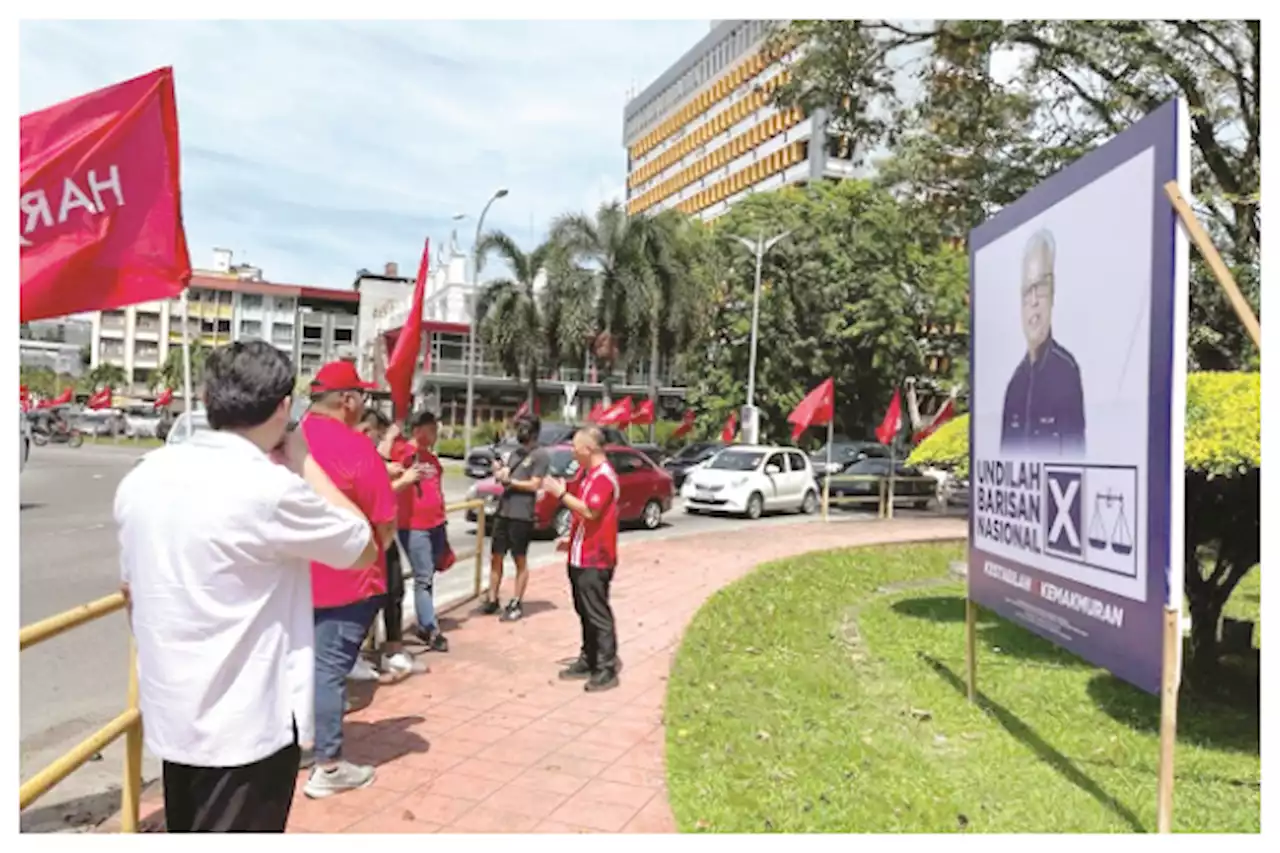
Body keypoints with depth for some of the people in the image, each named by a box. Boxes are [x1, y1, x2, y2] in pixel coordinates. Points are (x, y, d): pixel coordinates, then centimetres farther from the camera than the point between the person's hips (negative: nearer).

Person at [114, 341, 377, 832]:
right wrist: (303, 463, -4)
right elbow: (364, 549, -10)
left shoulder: (142, 476, 0)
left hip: (170, 715, 8)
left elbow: (130, 590, 11)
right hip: (248, 723, -7)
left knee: (187, 833, 24)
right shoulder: (270, 488, -24)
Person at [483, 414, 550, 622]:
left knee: (520, 561, 2)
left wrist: (509, 480, -14)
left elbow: (534, 485, -12)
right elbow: (506, 478, 15)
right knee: (495, 557, 10)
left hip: (522, 515, -7)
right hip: (503, 511, 7)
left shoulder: (541, 455, -6)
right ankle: (492, 600, 19)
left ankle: (516, 604, 9)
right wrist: (498, 471, -5)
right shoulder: (514, 453, 18)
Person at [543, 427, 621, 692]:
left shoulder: (603, 476, -17)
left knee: (598, 615, -4)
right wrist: (571, 539, 17)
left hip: (595, 559, -10)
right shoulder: (585, 472, 13)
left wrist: (560, 493, -21)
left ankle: (607, 670, 3)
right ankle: (588, 661, 27)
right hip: (580, 555, 10)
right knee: (584, 612, 16)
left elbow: (590, 511, -27)